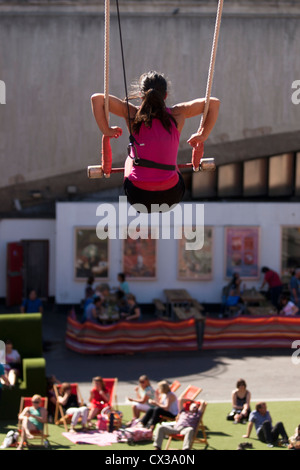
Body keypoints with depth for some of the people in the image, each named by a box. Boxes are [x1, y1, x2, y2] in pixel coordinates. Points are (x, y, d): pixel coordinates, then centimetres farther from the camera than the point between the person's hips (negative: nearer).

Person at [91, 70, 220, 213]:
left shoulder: (132, 114, -1)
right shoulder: (177, 114, 1)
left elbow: (97, 98, -2)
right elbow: (213, 103, 9)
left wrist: (106, 130, 1)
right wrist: (203, 135, 14)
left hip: (138, 197, -1)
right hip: (171, 198, 1)